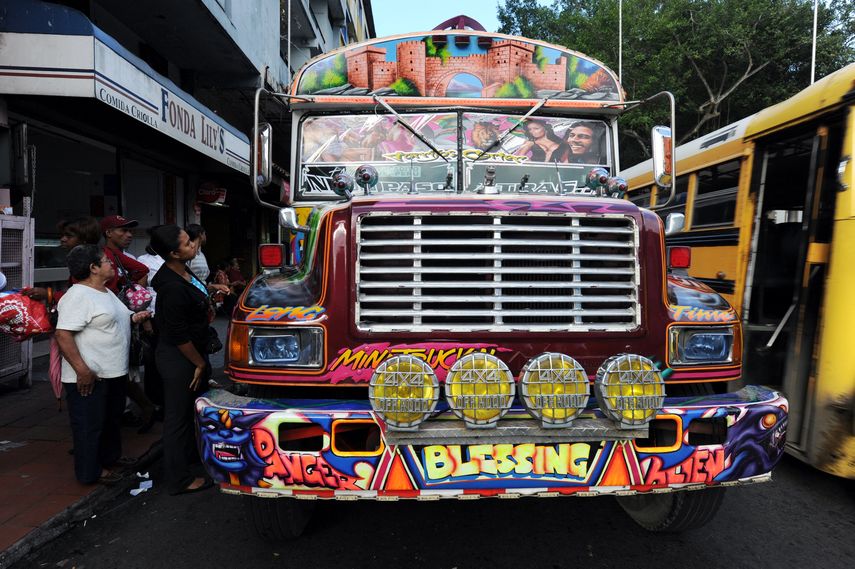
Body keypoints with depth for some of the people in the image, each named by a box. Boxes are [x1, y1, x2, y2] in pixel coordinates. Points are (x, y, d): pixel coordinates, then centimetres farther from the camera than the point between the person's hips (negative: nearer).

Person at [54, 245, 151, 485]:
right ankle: (90, 472, 18)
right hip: (91, 377, -10)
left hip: (114, 373, 10)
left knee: (112, 418, 23)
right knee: (89, 424, 5)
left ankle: (110, 456, 40)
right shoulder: (78, 296, -20)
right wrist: (82, 370, -27)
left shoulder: (105, 291, 11)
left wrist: (133, 317, 6)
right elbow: (63, 335, -25)